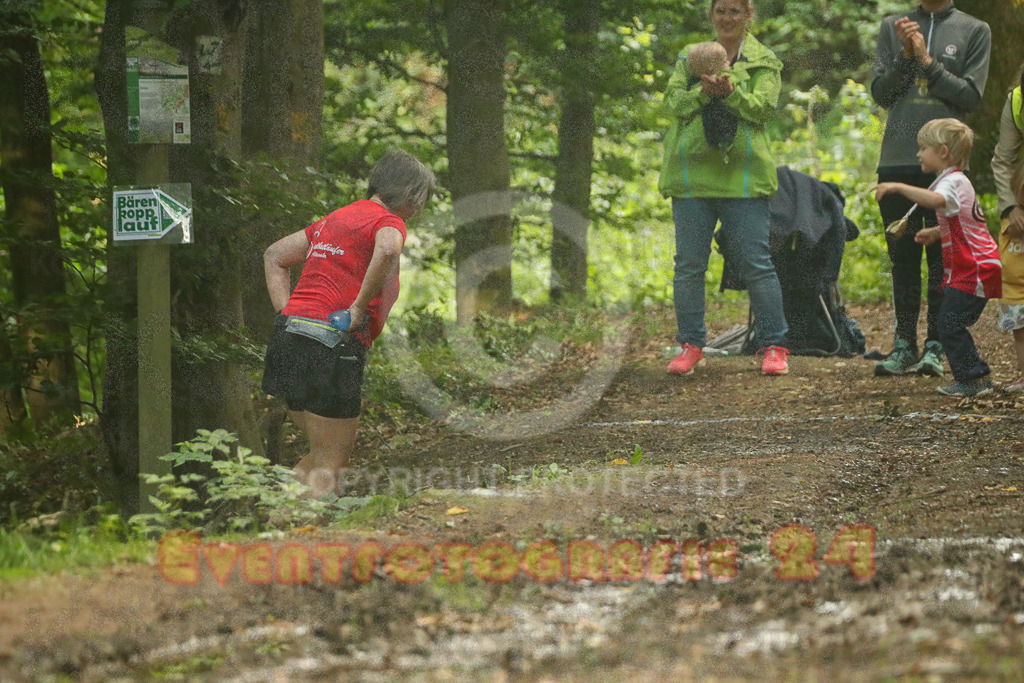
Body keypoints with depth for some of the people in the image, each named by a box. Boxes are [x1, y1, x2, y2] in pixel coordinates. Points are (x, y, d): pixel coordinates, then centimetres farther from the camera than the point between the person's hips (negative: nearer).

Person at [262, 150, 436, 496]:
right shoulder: (388, 221, -3)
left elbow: (274, 256, 29)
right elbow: (387, 251, -29)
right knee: (331, 464, -2)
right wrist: (360, 305, -20)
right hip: (332, 345, -8)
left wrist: (287, 311, 16)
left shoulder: (337, 218, 23)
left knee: (321, 454, 21)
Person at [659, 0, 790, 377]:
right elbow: (674, 100, 1)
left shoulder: (764, 62, 8)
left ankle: (774, 346, 3)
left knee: (756, 263, -4)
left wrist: (731, 92, -24)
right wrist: (704, 92, -19)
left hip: (743, 176, -2)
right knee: (689, 265, 4)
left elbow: (763, 108, -6)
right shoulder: (691, 58, 15)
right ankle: (691, 344, 13)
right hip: (692, 173, 2)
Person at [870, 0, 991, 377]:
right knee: (903, 257, 5)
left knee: (942, 256, -3)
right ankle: (904, 344, 9)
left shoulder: (975, 31, 6)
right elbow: (880, 92, 7)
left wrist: (927, 61, -8)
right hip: (896, 159, 2)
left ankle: (935, 346, -1)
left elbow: (971, 95, -3)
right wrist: (905, 55, -7)